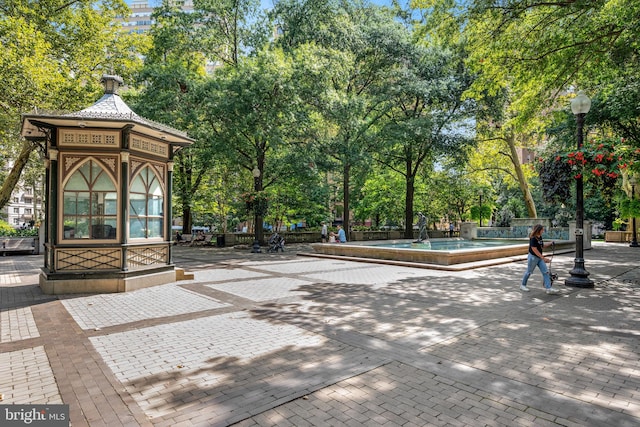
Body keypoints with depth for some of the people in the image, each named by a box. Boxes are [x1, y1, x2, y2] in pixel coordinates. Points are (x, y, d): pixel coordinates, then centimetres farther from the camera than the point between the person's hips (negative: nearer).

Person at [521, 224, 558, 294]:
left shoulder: (540, 237, 5)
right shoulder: (533, 238, -20)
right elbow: (534, 250, -23)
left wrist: (550, 244, 3)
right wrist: (543, 258, -22)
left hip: (540, 257, 8)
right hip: (533, 257, -8)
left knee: (546, 272, 0)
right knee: (529, 272, 6)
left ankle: (549, 288, 0)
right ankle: (522, 285, 23)